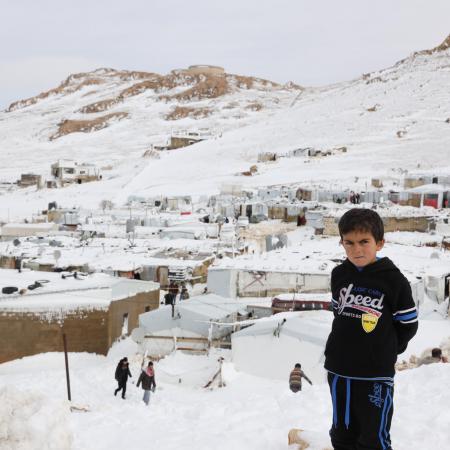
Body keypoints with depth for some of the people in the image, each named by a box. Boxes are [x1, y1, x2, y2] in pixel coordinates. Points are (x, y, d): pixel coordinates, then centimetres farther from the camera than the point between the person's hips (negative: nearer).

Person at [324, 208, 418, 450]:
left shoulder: (393, 280, -12)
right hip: (338, 370, 5)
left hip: (375, 373, -5)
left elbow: (408, 325, -3)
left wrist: (386, 350, 5)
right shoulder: (339, 275, 1)